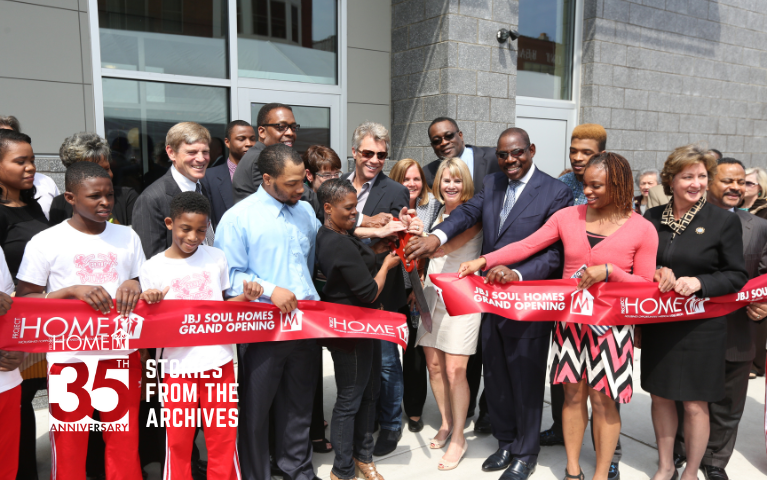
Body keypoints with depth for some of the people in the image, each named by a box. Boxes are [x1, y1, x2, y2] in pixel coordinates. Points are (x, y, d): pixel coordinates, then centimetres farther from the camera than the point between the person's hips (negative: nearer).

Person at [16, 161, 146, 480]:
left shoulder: (128, 237, 8)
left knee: (125, 447, 8)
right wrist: (73, 290, -17)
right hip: (70, 359, -2)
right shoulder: (45, 242, -3)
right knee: (69, 449, 8)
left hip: (123, 355, 3)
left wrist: (136, 286, -7)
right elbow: (23, 301, -3)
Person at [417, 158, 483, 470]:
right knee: (434, 365, 10)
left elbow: (449, 245, -23)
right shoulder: (438, 214, 12)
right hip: (433, 293, 6)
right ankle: (446, 424, 30)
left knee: (455, 370, -4)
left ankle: (458, 438, 12)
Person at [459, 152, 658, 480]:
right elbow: (525, 247, -3)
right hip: (569, 318, 2)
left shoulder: (642, 229, -5)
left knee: (603, 399, 5)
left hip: (610, 324, -2)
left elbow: (645, 286, -2)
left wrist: (609, 271, -18)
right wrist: (484, 261, -13)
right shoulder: (568, 217, 0)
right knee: (573, 394, 11)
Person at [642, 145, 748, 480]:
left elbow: (737, 276, -4)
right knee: (660, 395, 14)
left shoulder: (724, 221, -6)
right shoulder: (652, 218, 2)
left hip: (701, 327, -3)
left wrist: (699, 282, -21)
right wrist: (656, 273, -12)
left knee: (695, 403, 6)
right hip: (658, 324, 3)